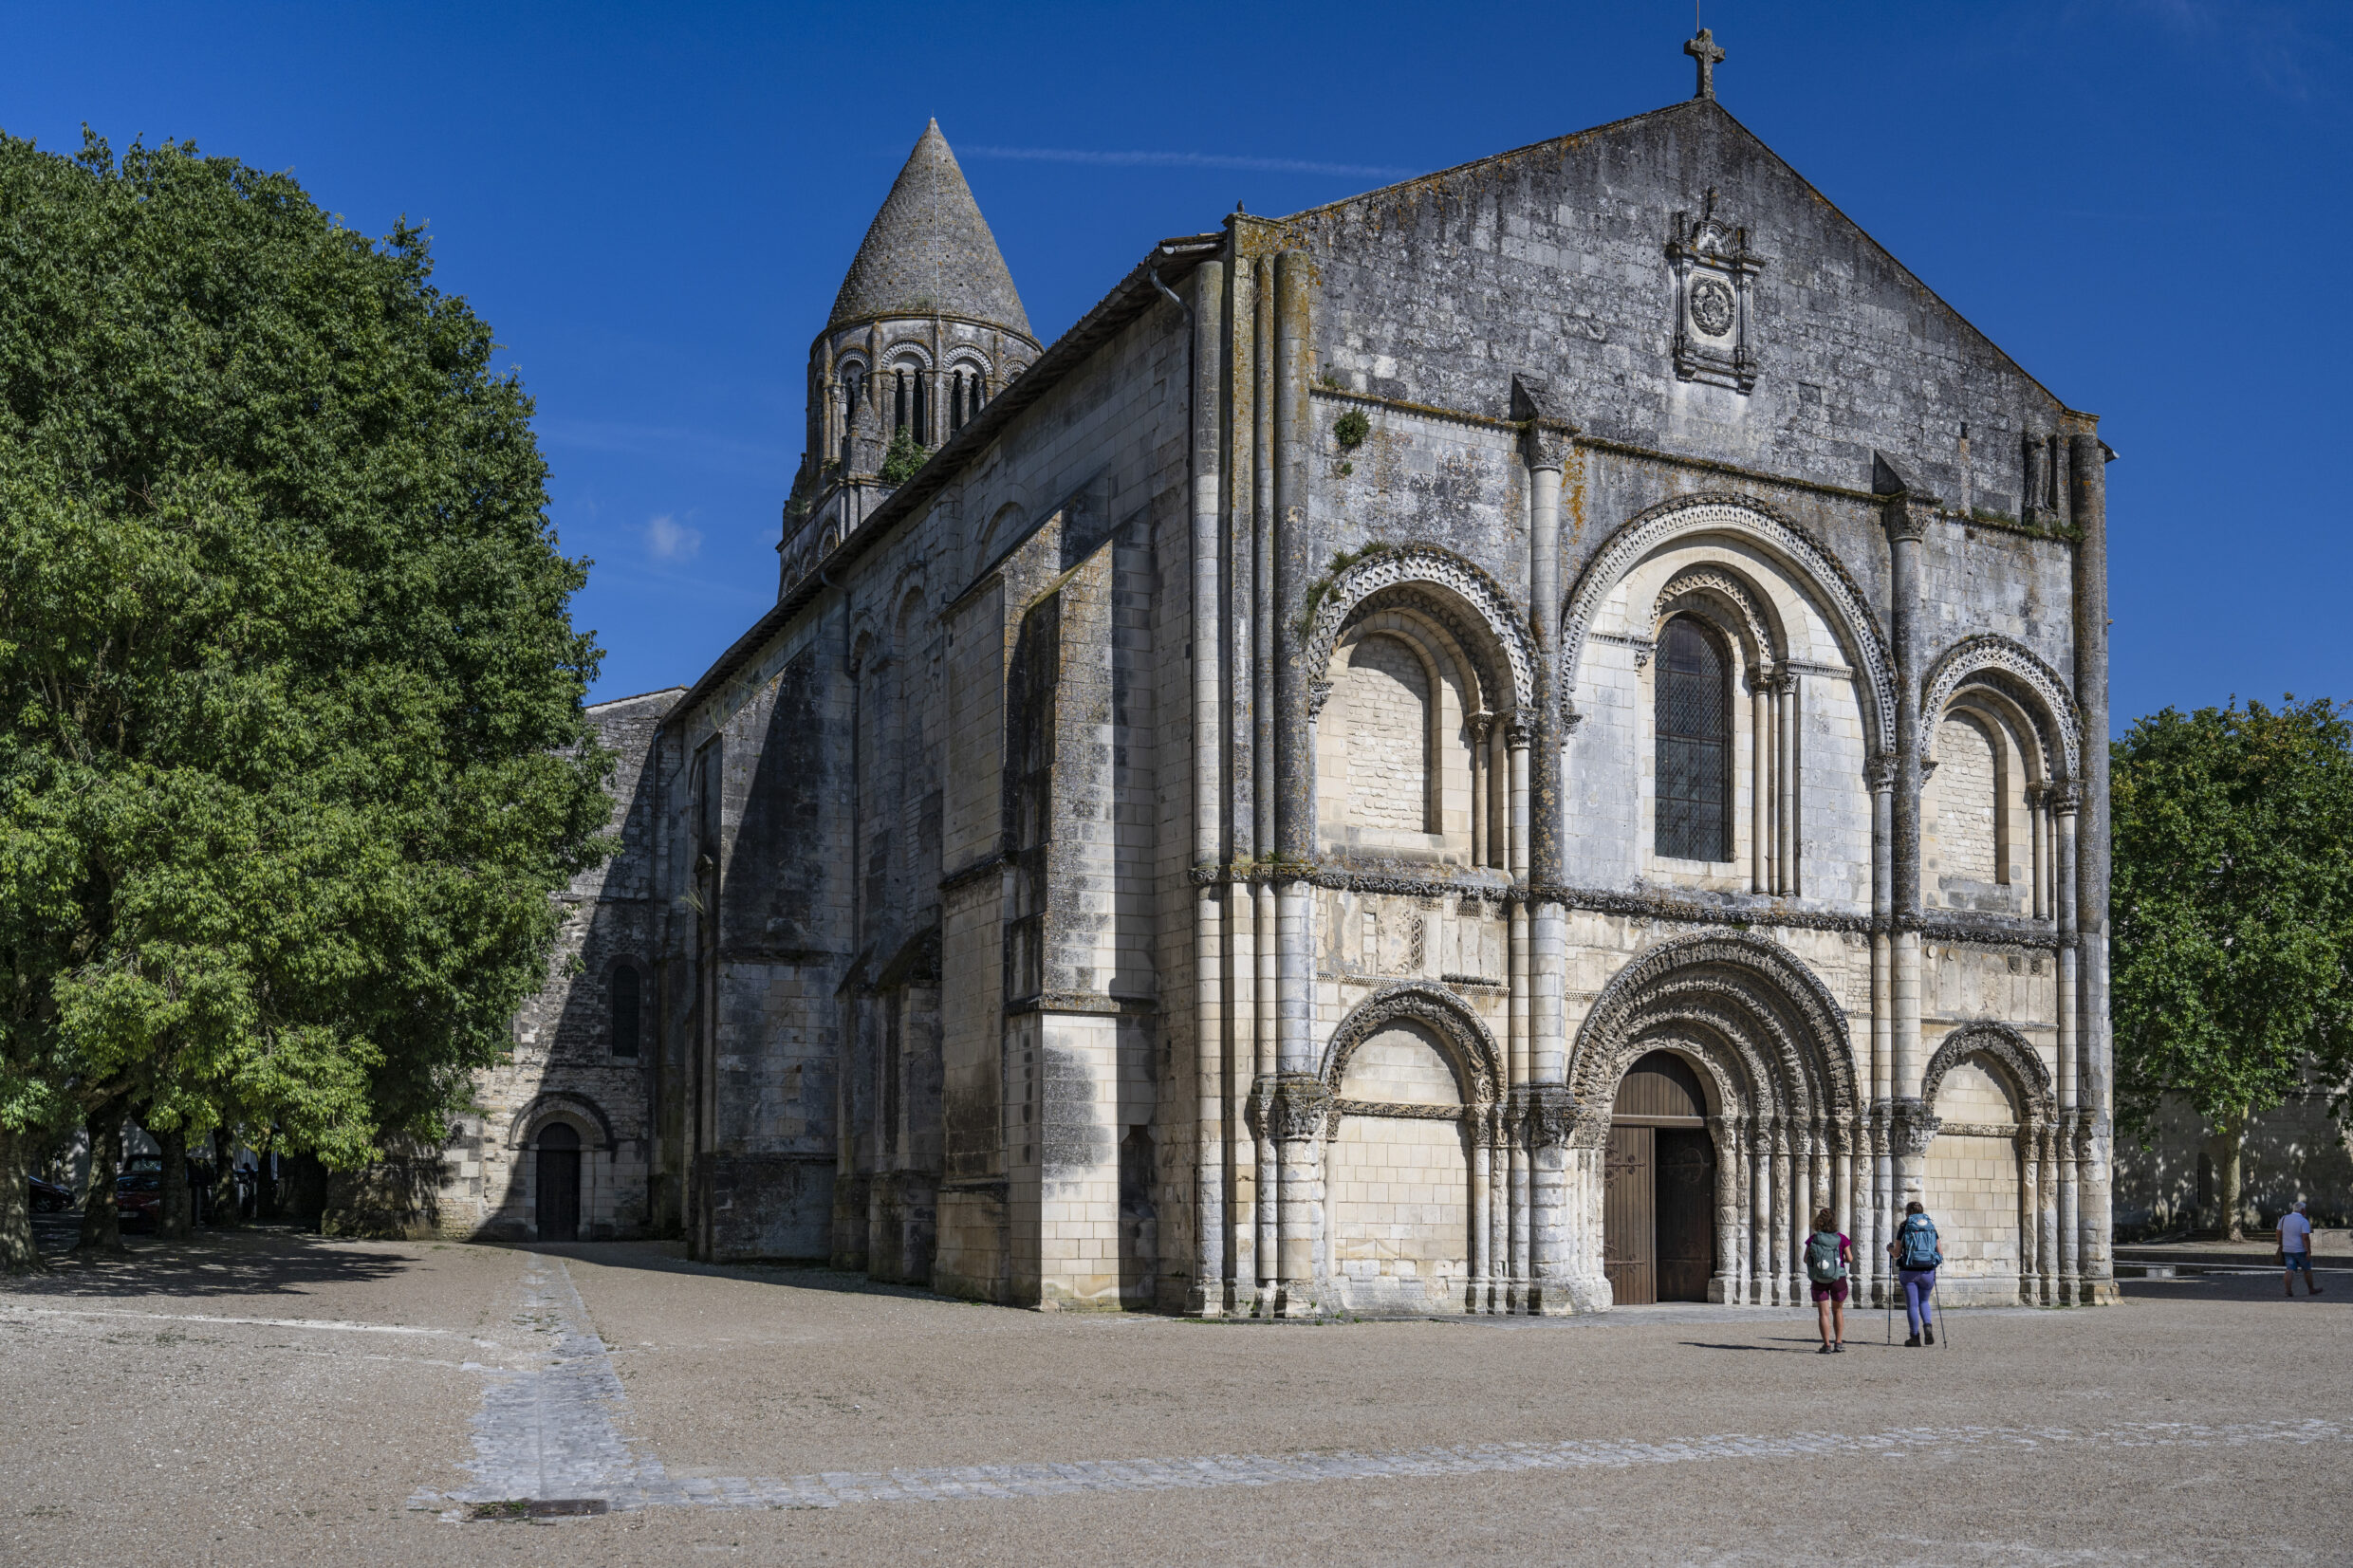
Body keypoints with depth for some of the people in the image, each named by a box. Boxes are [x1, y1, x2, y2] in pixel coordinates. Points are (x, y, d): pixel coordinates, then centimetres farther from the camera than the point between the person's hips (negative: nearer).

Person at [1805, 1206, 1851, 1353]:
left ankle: (1827, 1345, -4)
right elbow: (1850, 1259, -5)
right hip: (1838, 1279, 0)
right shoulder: (1841, 1239, -4)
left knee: (1823, 1313, 3)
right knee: (1838, 1310, 18)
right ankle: (1838, 1343, 16)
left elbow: (1806, 1259, -2)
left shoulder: (1813, 1239, -3)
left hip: (1819, 1280, 0)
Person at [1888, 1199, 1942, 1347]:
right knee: (1924, 1301, 20)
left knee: (1912, 1305, 6)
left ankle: (1915, 1337, 8)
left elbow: (1896, 1254, -3)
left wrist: (1890, 1248, 18)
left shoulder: (1904, 1228, -3)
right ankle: (1928, 1327, -4)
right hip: (1928, 1271, 3)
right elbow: (1940, 1253, 8)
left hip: (1909, 1272, -3)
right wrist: (1939, 1257, 30)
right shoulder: (1931, 1227, 5)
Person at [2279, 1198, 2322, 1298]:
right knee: (2307, 1269, 14)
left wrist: (2280, 1246, 15)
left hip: (2287, 1250, 4)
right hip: (2300, 1250, -4)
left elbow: (2279, 1233, 5)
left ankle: (2288, 1289, -17)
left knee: (2290, 1270, 1)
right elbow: (2305, 1237, -20)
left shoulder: (2284, 1218, 2)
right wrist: (2309, 1252, -18)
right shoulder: (2304, 1222, -13)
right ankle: (2311, 1289, 27)